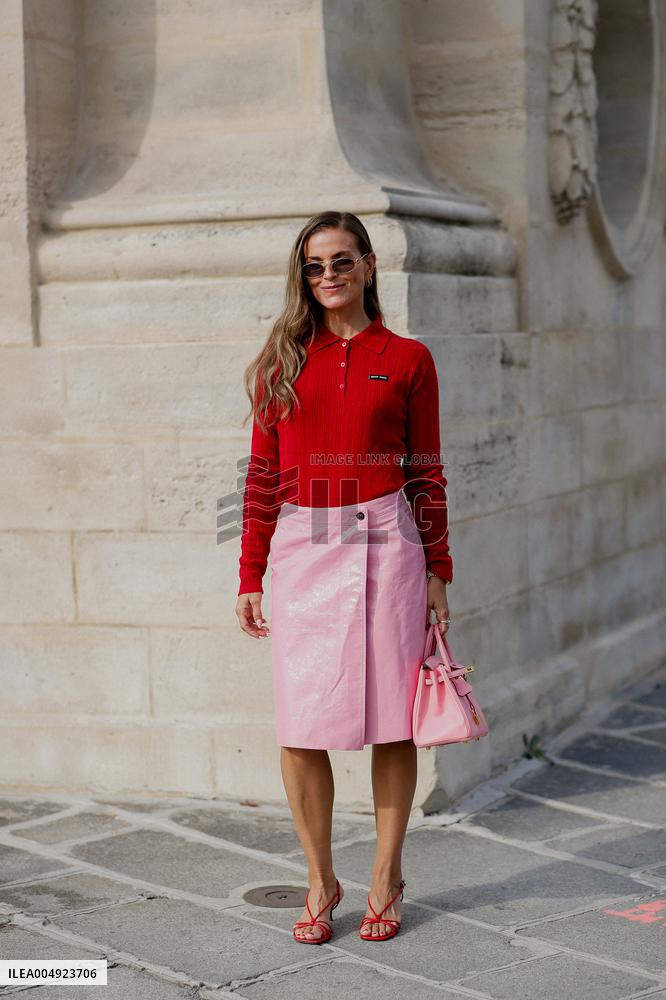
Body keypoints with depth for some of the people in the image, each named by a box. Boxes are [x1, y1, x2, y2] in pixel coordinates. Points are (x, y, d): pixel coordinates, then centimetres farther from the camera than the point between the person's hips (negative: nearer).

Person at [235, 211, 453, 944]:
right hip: (302, 551, 1)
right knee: (301, 728, 0)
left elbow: (426, 473, 6)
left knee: (391, 721, 3)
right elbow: (263, 477, 8)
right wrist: (250, 577, 4)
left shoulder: (407, 359, 5)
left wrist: (438, 572, 3)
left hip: (383, 547, -1)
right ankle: (320, 882, 17)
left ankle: (386, 877, 19)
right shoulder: (283, 362, 9)